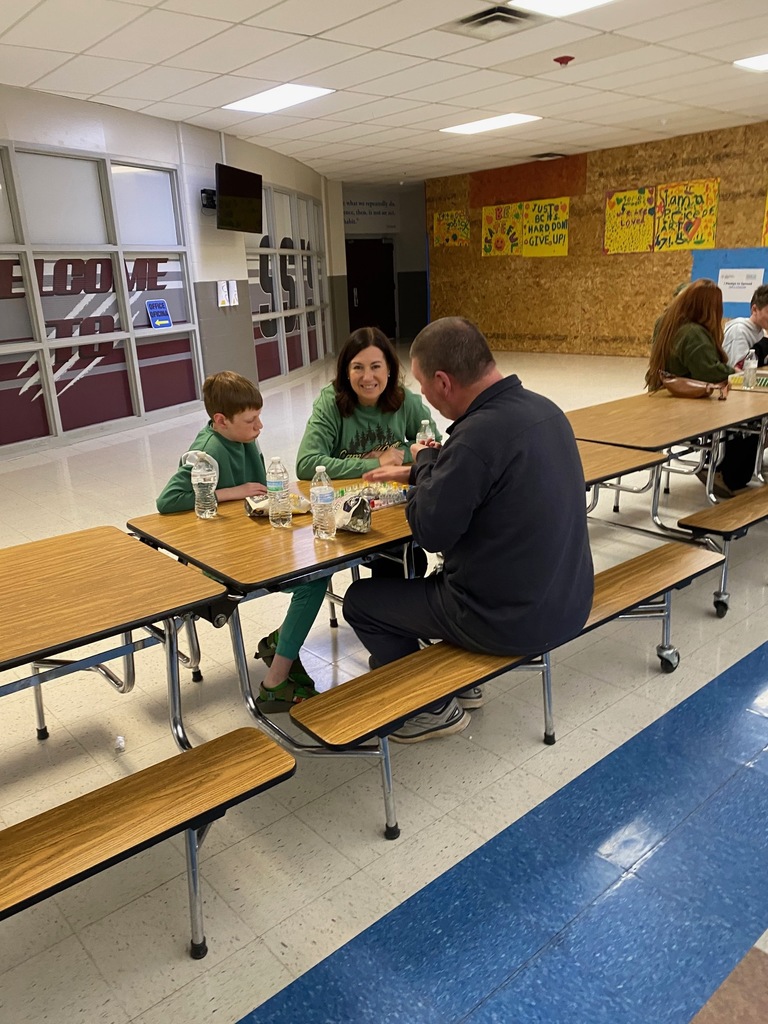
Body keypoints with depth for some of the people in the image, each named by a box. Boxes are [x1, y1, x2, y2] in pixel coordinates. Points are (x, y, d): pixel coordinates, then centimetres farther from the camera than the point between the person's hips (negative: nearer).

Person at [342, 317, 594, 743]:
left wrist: (425, 462, -3)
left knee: (360, 600, 9)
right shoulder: (543, 408, 0)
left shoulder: (476, 437, -29)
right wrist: (420, 471, 18)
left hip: (511, 621, -8)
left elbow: (430, 532, -18)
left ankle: (435, 709, 21)